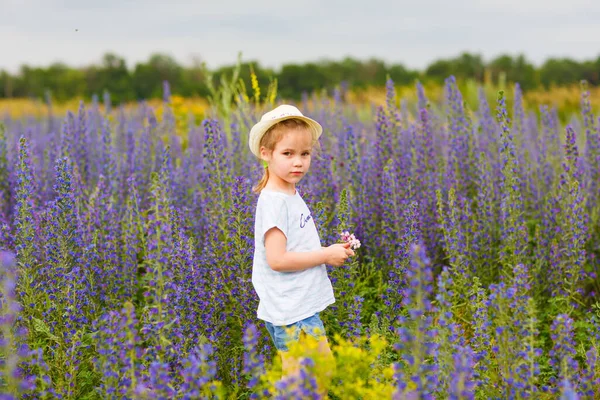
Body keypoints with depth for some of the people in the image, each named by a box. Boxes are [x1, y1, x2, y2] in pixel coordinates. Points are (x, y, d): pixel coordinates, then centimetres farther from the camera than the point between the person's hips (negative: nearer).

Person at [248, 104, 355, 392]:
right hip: (291, 314, -10)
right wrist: (327, 255, -15)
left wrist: (331, 250, 6)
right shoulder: (274, 201, -17)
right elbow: (276, 259, -23)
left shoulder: (291, 195, 12)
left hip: (302, 306, 10)